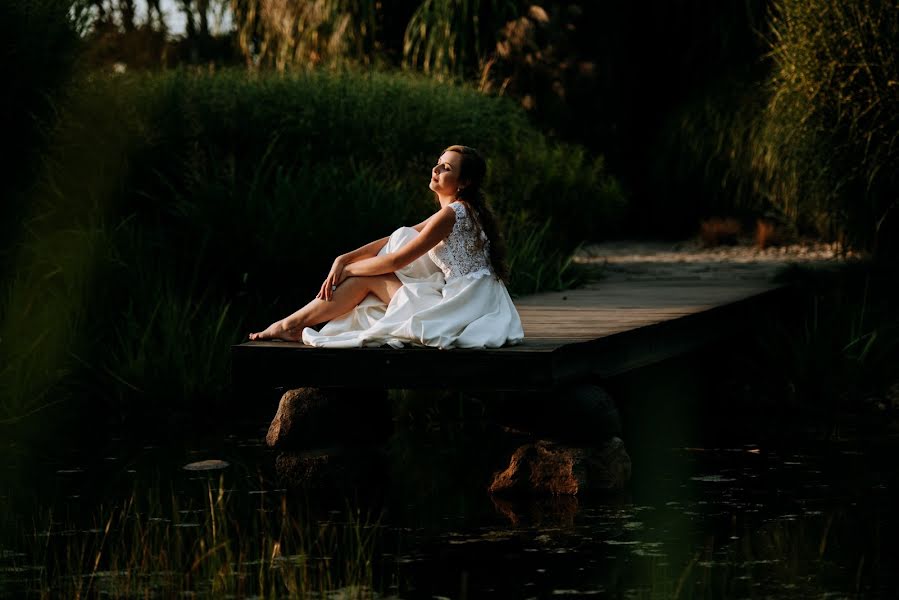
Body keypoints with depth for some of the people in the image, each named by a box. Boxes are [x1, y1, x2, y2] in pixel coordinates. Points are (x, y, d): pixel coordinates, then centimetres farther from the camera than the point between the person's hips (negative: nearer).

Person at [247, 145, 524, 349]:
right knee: (366, 274, 11)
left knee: (366, 277, -2)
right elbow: (394, 241, 17)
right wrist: (343, 259, 8)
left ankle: (290, 325, 8)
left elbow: (396, 261, -11)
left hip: (463, 308, -9)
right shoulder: (458, 211, 16)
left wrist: (348, 268, 4)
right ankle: (292, 324, 15)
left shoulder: (451, 214, -16)